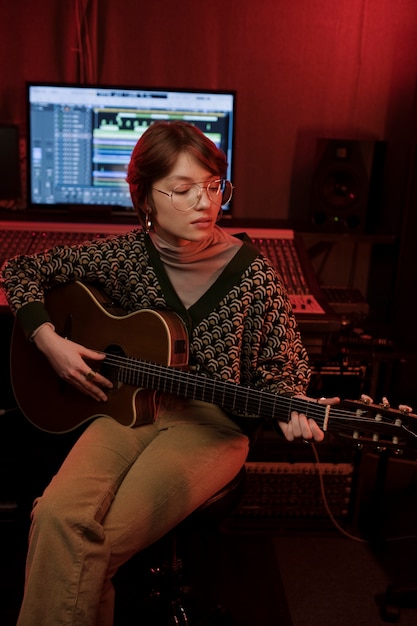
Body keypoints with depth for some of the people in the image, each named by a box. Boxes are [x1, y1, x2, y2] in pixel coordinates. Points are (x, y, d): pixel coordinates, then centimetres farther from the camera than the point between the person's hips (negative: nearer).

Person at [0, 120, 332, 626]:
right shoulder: (124, 255, -1)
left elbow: (283, 367, 2)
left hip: (213, 422, -2)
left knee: (92, 545, -21)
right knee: (59, 515, -24)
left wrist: (288, 411, -19)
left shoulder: (252, 274, -7)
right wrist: (47, 338, -3)